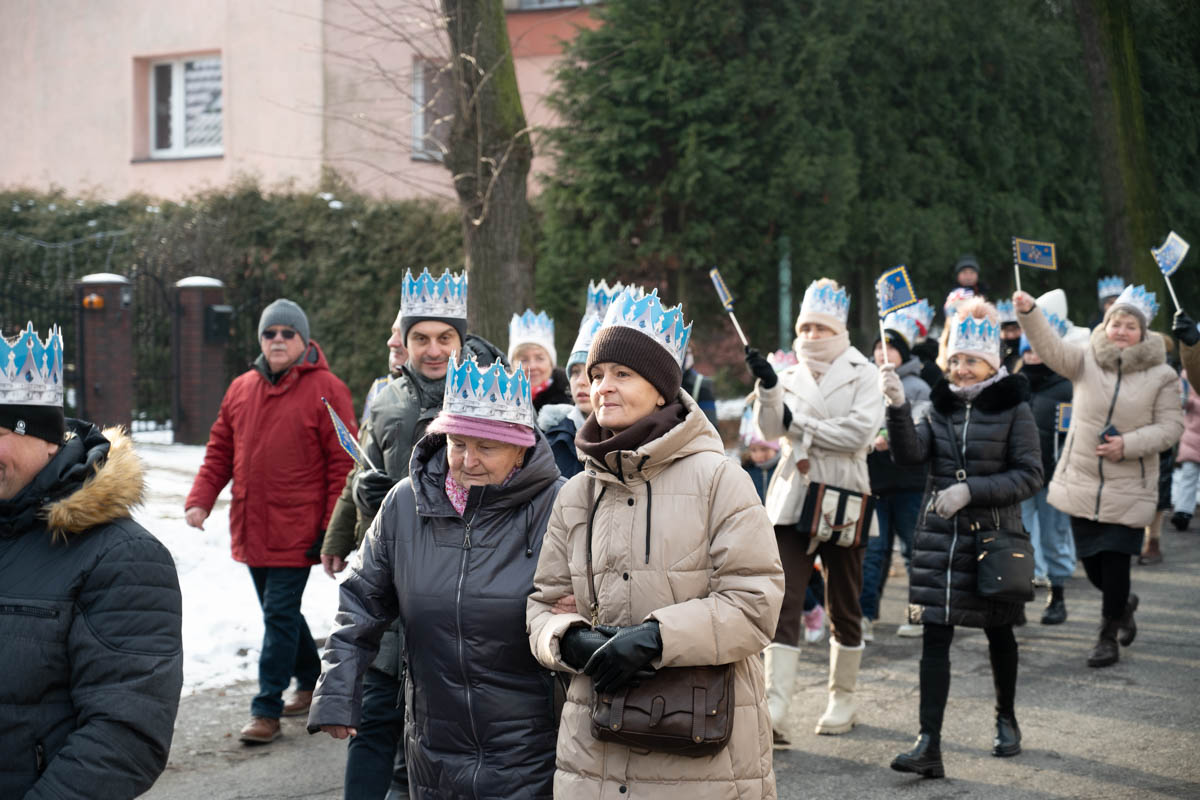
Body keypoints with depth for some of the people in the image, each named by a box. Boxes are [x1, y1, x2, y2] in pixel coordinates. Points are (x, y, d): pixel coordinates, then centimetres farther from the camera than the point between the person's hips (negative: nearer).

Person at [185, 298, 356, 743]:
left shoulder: (324, 390, -7)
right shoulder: (241, 389, 10)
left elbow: (343, 464, -9)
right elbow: (219, 452, 14)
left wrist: (334, 530, -13)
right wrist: (200, 499, 0)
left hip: (296, 532, -6)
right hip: (251, 530, 6)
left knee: (280, 615, -8)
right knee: (278, 612, 17)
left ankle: (267, 710, -3)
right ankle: (311, 680, 35)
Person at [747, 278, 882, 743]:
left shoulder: (862, 374, 2)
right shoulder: (791, 377, 12)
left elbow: (860, 431, -13)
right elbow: (770, 429, -1)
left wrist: (799, 425, -9)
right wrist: (767, 389, -17)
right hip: (792, 499, 2)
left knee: (843, 608, 9)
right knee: (784, 605, -10)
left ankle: (842, 701, 25)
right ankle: (774, 712, -16)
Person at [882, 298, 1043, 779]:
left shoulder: (1014, 409, -4)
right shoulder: (939, 405, 5)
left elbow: (1030, 475, -9)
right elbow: (909, 455, -9)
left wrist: (971, 491, -18)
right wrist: (897, 407, -25)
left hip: (993, 536, -2)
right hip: (939, 536, 2)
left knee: (997, 631, 15)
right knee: (934, 638, -5)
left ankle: (1006, 720, 37)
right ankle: (929, 745, -8)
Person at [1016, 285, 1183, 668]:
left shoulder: (1161, 376, -2)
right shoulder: (1086, 361, 1)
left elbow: (1170, 426, -4)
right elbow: (1051, 347, -16)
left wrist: (1129, 444, -19)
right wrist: (1029, 312, -34)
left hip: (1128, 490, -2)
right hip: (1082, 484, 3)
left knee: (1114, 561, -5)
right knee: (1092, 564, 11)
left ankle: (1109, 636, 14)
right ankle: (1123, 603, 42)